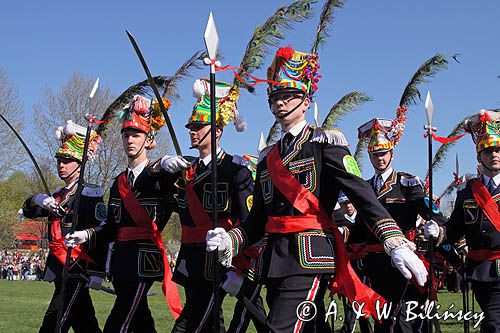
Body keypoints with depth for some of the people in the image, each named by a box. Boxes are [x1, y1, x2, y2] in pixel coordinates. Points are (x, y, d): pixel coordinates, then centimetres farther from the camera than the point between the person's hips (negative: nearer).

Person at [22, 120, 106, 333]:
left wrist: (97, 273, -19)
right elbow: (29, 211, 13)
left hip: (78, 271, -8)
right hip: (60, 271, 8)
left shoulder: (91, 194, -7)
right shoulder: (58, 196, 19)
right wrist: (39, 200, -11)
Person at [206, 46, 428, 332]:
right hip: (275, 261, 7)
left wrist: (397, 244, -22)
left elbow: (362, 194, -11)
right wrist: (230, 241, 0)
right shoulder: (267, 158, 20)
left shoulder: (324, 142, 0)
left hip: (310, 256, -7)